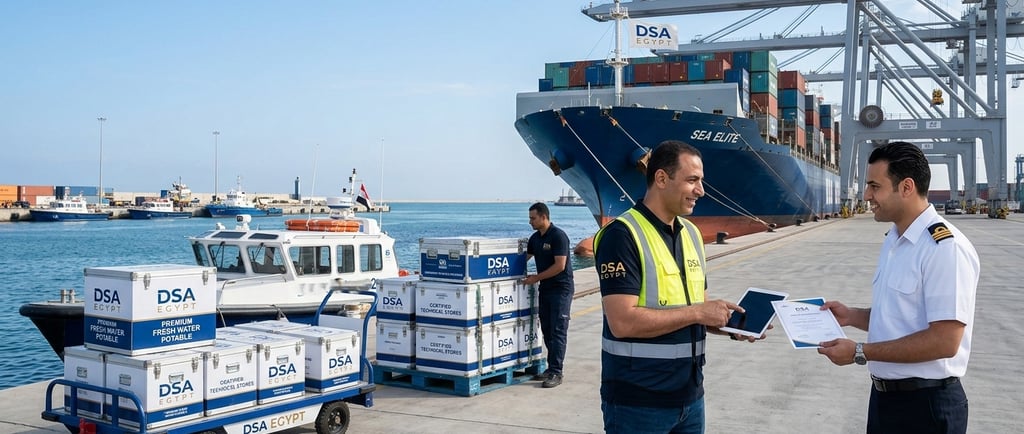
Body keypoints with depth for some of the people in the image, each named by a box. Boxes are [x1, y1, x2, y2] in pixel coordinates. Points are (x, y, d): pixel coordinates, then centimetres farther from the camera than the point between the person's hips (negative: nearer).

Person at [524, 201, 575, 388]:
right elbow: (525, 258, 19)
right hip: (545, 289, 8)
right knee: (547, 330, 10)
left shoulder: (558, 236, -15)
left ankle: (556, 373, -5)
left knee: (558, 331, -6)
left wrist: (536, 278, -15)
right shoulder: (535, 238, 9)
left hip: (561, 289, -8)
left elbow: (560, 266, -20)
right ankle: (552, 368, 17)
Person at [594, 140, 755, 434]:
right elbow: (623, 322, -24)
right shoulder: (622, 235, -16)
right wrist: (697, 312, -19)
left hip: (689, 396, 7)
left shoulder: (691, 233, 10)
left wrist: (730, 326, -1)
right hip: (638, 402, -7)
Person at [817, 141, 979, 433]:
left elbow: (944, 341, -25)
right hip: (883, 395, 8)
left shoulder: (945, 247, -20)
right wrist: (852, 316, 4)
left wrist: (860, 352, -20)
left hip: (925, 403, -8)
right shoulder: (892, 241, 10)